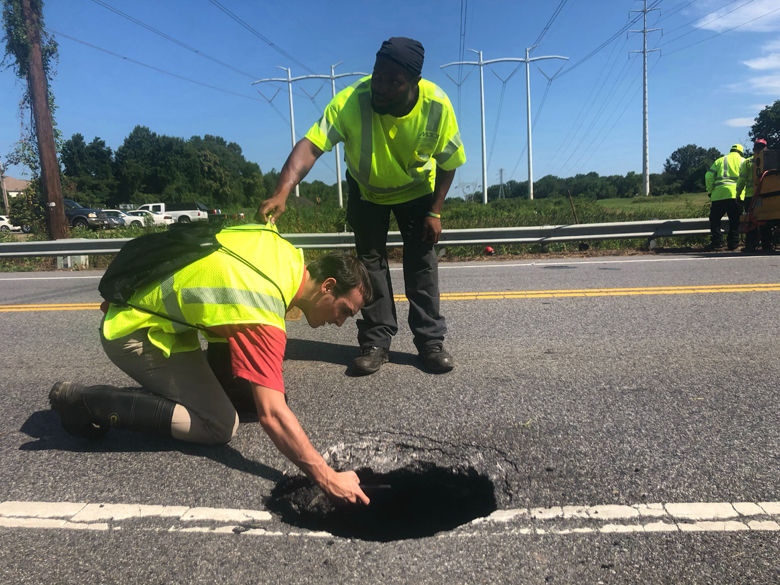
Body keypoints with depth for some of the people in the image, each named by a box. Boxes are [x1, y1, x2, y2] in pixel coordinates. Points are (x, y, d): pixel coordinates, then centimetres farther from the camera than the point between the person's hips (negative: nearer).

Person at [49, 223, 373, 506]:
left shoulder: (282, 247, -5)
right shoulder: (263, 319, -31)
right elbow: (271, 414, -37)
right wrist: (327, 478, -33)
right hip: (134, 334, -10)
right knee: (220, 425, -13)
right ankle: (87, 403, -5)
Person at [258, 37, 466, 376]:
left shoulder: (437, 106, -28)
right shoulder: (350, 102, -33)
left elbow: (448, 162, -14)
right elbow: (311, 145, -43)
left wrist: (435, 212, -16)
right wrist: (282, 192, -57)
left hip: (418, 189, 1)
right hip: (367, 190, 0)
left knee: (422, 259, -5)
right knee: (370, 259, -2)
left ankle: (430, 341, 4)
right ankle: (376, 342, 7)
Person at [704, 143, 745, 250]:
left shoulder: (720, 160, 16)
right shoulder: (743, 161, 14)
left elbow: (708, 176, 6)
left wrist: (710, 191, 12)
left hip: (719, 194, 0)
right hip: (735, 194, 0)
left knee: (714, 219, 7)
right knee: (735, 221, 8)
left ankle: (717, 242, -1)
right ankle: (733, 243, 6)